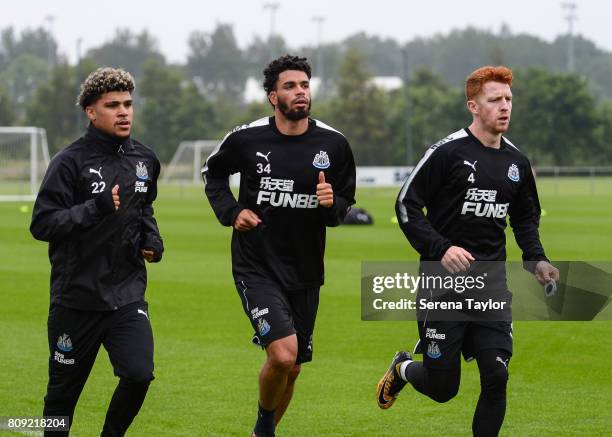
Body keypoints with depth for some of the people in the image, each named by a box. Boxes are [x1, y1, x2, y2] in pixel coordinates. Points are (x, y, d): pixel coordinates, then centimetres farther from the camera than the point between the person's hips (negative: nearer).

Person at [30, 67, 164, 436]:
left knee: (139, 374, -13)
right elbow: (42, 224, -16)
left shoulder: (145, 160, 8)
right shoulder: (71, 162, -10)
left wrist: (152, 238, 8)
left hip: (128, 294, 4)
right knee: (64, 389, 7)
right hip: (76, 297, -4)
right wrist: (97, 208, -26)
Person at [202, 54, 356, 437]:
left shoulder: (334, 144, -2)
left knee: (292, 369, 12)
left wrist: (332, 204, -13)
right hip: (256, 267, -3)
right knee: (282, 355, -21)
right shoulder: (246, 139, -6)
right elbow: (213, 173, 15)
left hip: (305, 272, 3)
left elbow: (345, 201, 10)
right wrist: (232, 211, 0)